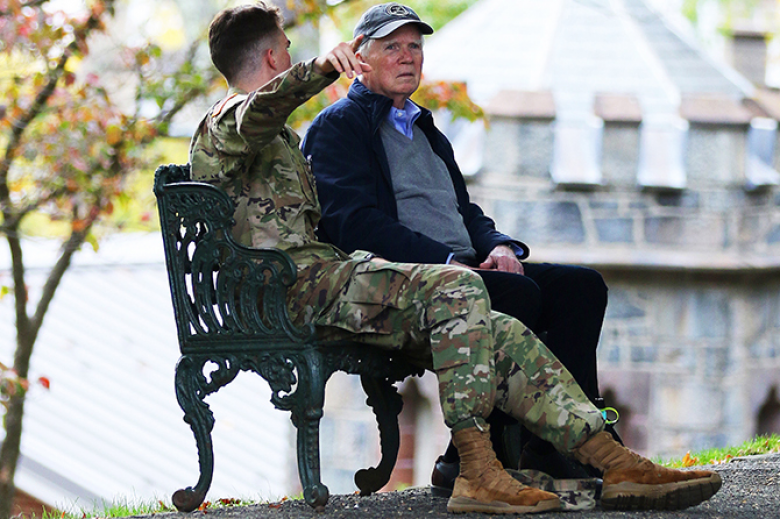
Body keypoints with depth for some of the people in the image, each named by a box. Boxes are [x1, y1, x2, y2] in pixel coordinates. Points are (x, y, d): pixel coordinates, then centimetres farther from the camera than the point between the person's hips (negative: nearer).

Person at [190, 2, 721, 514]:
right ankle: (477, 472, -33)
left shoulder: (283, 137, 34)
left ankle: (617, 463, -13)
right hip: (298, 287, -10)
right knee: (455, 289, -30)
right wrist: (322, 67, -46)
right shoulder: (224, 125, 1)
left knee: (502, 336, -6)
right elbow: (261, 109, -26)